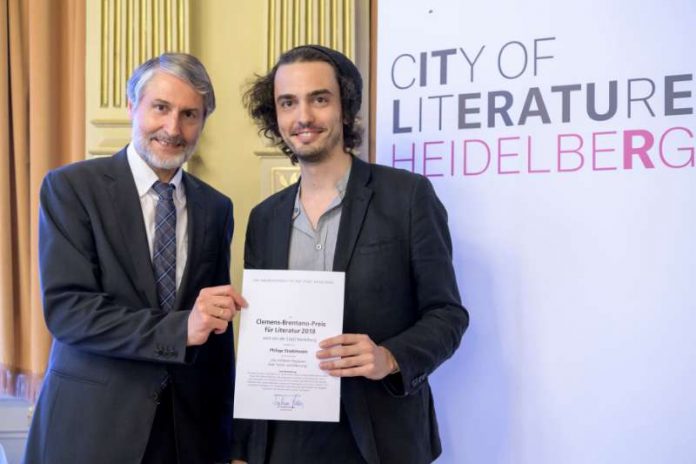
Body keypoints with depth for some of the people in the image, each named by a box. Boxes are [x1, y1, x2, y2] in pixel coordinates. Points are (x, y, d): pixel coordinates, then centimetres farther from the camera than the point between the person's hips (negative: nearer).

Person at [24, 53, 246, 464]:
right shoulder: (71, 187, -7)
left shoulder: (216, 208, 5)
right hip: (91, 423, -3)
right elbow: (65, 308, -17)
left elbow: (217, 334, 8)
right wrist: (181, 329, -27)